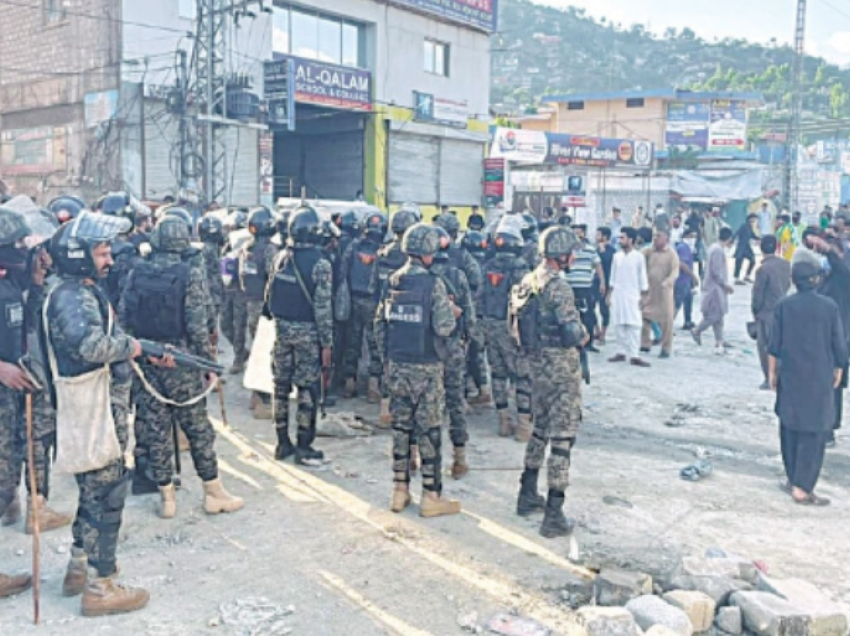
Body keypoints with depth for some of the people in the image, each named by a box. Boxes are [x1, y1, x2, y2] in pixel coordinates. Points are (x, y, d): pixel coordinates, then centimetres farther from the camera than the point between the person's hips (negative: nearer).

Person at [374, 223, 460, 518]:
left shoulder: (392, 282, 4)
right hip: (425, 367, -5)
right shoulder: (433, 284, -14)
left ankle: (400, 490, 20)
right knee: (429, 429, 2)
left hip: (396, 365, 5)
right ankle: (431, 496, 9)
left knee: (400, 426, 13)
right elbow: (443, 327, -17)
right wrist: (453, 313, 4)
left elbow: (379, 323, 8)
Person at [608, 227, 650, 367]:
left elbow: (642, 278, -2)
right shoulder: (617, 256, 7)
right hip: (617, 296, 4)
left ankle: (634, 355, -6)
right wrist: (609, 294, 9)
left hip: (632, 296, -4)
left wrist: (642, 297, -4)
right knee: (619, 325, 5)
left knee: (634, 326, -6)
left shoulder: (639, 257, -4)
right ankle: (621, 352, 14)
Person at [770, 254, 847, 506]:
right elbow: (839, 345, -2)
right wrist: (838, 371, 12)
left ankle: (793, 479, 25)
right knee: (814, 432, 2)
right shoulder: (829, 306, -8)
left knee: (790, 427, 16)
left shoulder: (784, 305, -3)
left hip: (790, 376, 3)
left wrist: (773, 372, 11)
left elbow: (774, 345, 0)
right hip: (819, 379, -3)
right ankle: (802, 488, 0)